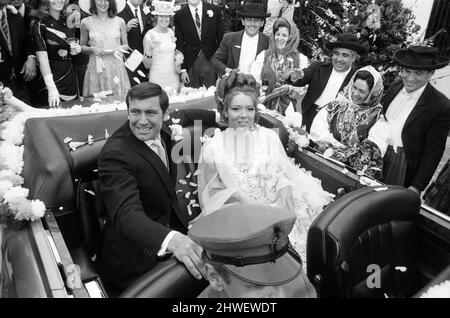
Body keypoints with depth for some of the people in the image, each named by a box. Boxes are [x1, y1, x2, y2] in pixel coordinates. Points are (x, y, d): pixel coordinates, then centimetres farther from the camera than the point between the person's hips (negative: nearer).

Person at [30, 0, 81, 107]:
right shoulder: (39, 24, -10)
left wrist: (75, 50, -1)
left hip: (70, 77, 6)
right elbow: (42, 58, -18)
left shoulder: (67, 21, 8)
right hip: (52, 78, -5)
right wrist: (51, 88, -29)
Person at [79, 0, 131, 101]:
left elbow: (126, 46, 12)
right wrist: (92, 49, -9)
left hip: (116, 67, 0)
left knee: (118, 99, 0)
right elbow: (82, 47, 11)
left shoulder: (120, 22, 4)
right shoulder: (86, 22, 3)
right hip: (96, 68, 0)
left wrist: (120, 48, -9)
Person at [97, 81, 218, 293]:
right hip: (137, 260, -7)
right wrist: (171, 240, -53)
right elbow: (126, 213, -37)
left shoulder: (163, 130, -1)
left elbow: (183, 116, 24)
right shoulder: (116, 154, -24)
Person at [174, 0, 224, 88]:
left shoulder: (215, 10, 3)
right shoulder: (179, 15, 2)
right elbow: (179, 45, 2)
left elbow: (221, 38, 4)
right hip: (191, 65, 0)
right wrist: (183, 69, -3)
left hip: (211, 61, 0)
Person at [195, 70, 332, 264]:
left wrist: (286, 188, -12)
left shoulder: (269, 137, 8)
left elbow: (283, 175, 10)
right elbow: (212, 192, 4)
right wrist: (237, 194, -13)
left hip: (274, 206, 2)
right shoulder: (213, 147, 3)